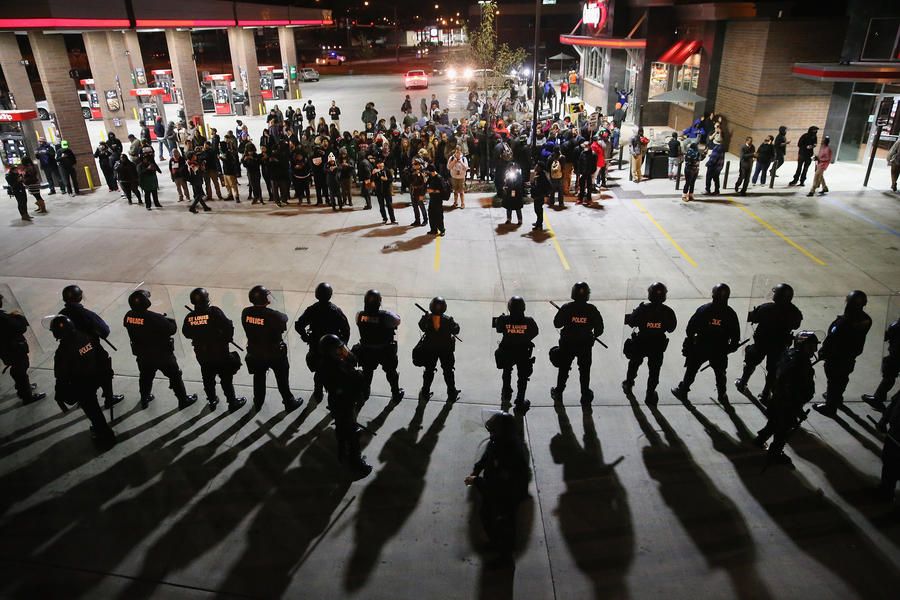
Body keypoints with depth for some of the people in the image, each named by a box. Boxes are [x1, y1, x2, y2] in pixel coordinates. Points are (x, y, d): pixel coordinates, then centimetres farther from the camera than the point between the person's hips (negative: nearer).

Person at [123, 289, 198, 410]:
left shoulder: (128, 316, -14)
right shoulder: (155, 318, -32)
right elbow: (172, 329, -23)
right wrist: (171, 320, -1)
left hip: (143, 355, 5)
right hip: (162, 355, -5)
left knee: (145, 377, 29)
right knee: (175, 377, 15)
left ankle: (144, 399, 48)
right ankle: (183, 400, 27)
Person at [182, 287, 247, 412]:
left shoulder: (189, 317, -8)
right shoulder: (214, 312, -21)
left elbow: (186, 333, 6)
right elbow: (228, 326, -22)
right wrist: (227, 338, -4)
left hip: (202, 354, 4)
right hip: (219, 352, -4)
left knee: (208, 378, 22)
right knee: (226, 378, 11)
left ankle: (212, 401, 37)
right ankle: (232, 402, 21)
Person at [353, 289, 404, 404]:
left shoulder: (359, 315, -22)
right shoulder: (386, 316, -31)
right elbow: (397, 321, -14)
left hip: (367, 350, 3)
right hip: (386, 351, -2)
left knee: (367, 371, 28)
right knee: (391, 372, 22)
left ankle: (365, 393, 48)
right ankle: (396, 394, 40)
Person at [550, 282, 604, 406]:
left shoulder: (566, 308, -17)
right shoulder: (592, 309, -14)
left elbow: (557, 323, -9)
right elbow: (599, 328, -7)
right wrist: (594, 335, 13)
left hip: (567, 344, 0)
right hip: (586, 345, 0)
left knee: (563, 368, 18)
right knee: (585, 370, 17)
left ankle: (558, 393, 32)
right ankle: (585, 396, 28)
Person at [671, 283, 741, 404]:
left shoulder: (704, 309, -16)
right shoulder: (730, 314, -10)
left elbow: (691, 327, -12)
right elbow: (735, 335, -2)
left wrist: (689, 340, 4)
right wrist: (732, 346, 14)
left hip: (700, 348, -2)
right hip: (720, 350, 2)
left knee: (691, 370, 13)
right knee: (720, 372, 21)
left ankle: (682, 391, 25)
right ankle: (722, 395, 35)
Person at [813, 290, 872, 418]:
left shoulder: (843, 323, -36)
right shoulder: (866, 320, -12)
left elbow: (831, 340, -26)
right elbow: (859, 338, 3)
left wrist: (823, 352, -10)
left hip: (836, 357, -7)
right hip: (850, 356, 7)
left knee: (833, 381, 11)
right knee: (842, 378, 28)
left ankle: (830, 407, 28)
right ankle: (837, 398, 51)